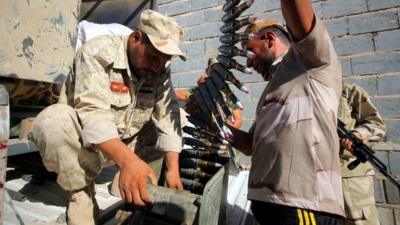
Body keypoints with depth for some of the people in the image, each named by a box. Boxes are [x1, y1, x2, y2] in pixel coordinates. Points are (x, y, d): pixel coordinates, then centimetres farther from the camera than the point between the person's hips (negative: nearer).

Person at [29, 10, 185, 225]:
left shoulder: (160, 68, -7)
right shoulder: (98, 52, -22)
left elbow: (168, 117, -12)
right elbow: (92, 114, -35)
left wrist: (173, 168, -22)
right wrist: (127, 160, -49)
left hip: (127, 142, 5)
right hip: (83, 142, -4)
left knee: (177, 115, -4)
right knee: (54, 120, -34)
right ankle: (81, 192, -13)